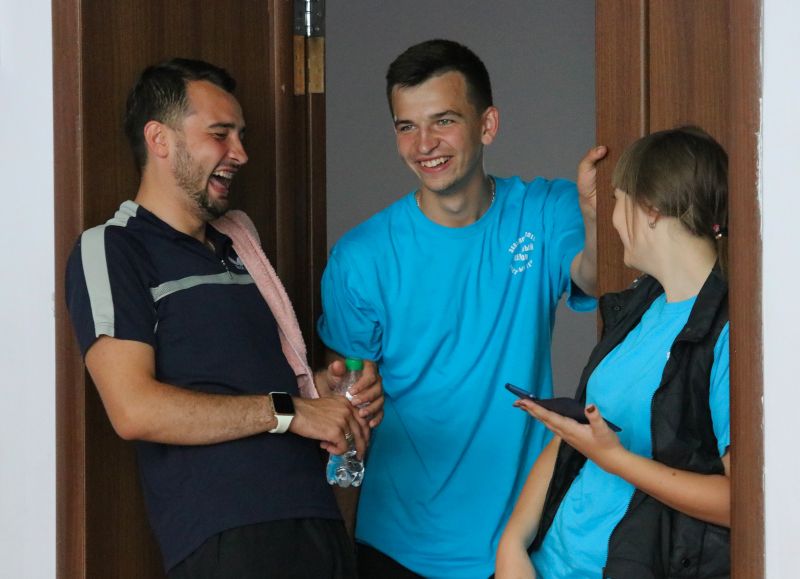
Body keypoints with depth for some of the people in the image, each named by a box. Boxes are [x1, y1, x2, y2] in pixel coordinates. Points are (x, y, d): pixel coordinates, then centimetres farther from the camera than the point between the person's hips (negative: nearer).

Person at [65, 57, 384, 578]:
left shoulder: (239, 251, 23)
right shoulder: (109, 250, -2)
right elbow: (135, 409, -15)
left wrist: (325, 386, 7)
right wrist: (288, 410, -13)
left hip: (321, 529, 7)